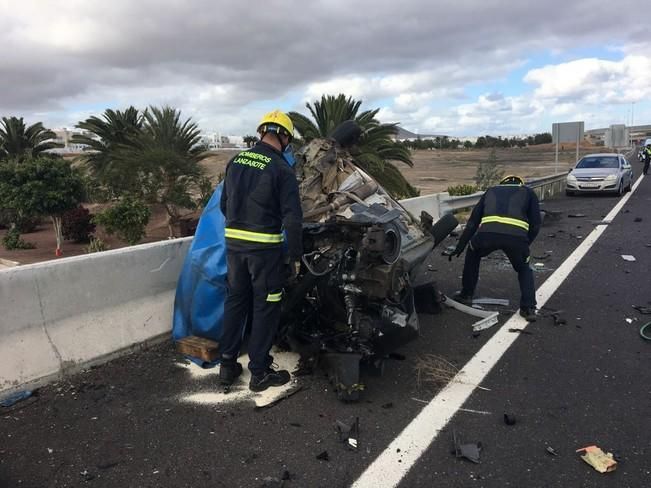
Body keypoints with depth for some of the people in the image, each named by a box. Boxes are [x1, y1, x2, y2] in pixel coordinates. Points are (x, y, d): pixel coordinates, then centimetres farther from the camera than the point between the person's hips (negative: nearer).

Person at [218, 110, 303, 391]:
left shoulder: (236, 162, 6)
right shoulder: (281, 169, -12)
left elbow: (224, 205, 13)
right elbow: (292, 217, -14)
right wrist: (296, 255, -6)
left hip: (233, 242, 6)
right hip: (265, 246, -6)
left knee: (235, 301, 17)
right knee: (265, 307, 6)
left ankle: (228, 365, 26)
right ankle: (259, 373, 16)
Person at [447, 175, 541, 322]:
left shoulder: (491, 191, 35)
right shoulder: (528, 192, 32)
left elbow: (472, 222, 29)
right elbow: (535, 224, 22)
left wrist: (460, 247, 33)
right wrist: (525, 244, 36)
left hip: (487, 233, 0)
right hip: (517, 236, 0)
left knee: (472, 255, 34)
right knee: (524, 269, 30)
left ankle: (466, 294, 35)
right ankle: (528, 308, 17)